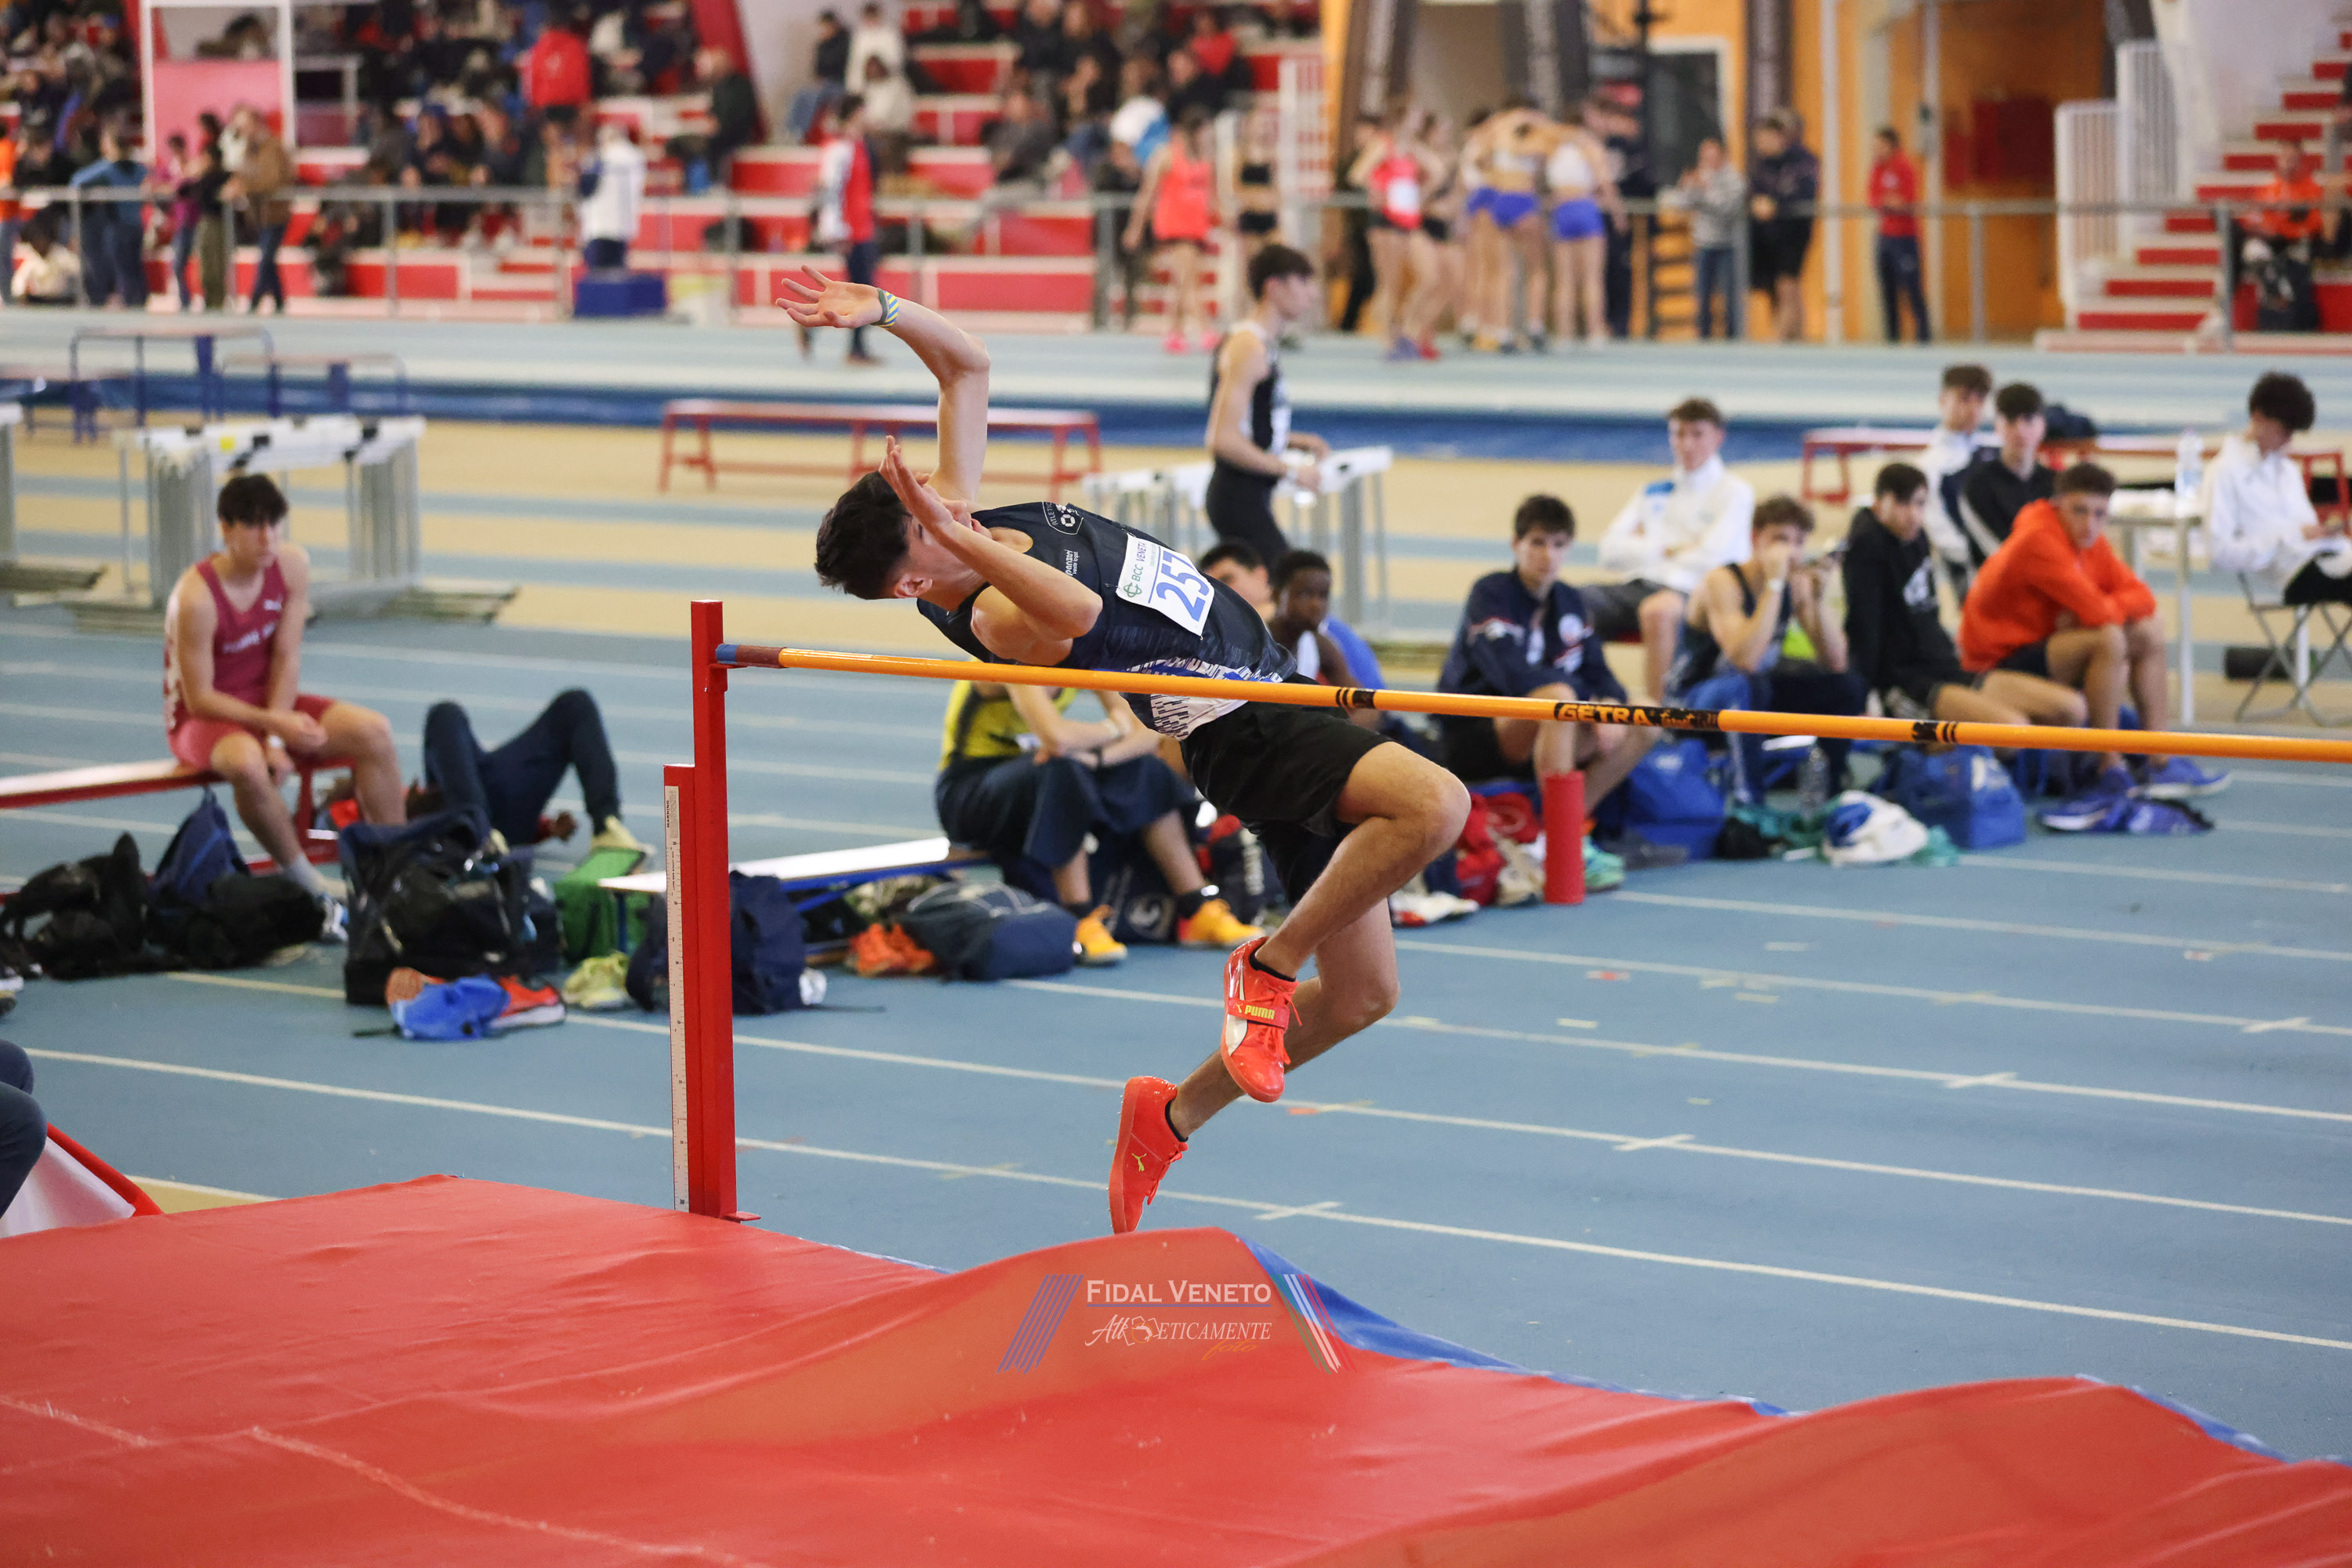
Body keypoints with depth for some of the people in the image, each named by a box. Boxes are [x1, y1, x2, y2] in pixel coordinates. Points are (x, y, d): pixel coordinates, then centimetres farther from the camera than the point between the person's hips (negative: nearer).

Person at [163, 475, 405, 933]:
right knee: (247, 763, -40)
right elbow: (199, 697, -22)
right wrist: (273, 725, -30)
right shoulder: (196, 598, -27)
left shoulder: (292, 564, -10)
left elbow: (286, 658, -7)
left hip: (268, 702, 6)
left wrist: (276, 736, -17)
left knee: (374, 731, -13)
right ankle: (312, 891, -24)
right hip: (202, 718, -6)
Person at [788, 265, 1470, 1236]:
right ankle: (1270, 966, -13)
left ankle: (1173, 1116, 26)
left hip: (1270, 690, 9)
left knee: (1359, 995, 13)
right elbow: (1079, 611, -46)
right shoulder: (990, 619, -23)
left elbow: (967, 365, 10)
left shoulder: (961, 513, 1)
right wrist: (967, 545, -40)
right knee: (1435, 803, -32)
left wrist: (882, 309, -5)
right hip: (1243, 731, -9)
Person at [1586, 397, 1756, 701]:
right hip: (1638, 585, 5)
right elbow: (1610, 551, 14)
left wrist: (1644, 549, 6)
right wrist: (1665, 550, 0)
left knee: (1657, 610, -41)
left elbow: (1710, 557, -5)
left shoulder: (1735, 491, 9)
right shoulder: (1654, 493, 25)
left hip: (1693, 592, -5)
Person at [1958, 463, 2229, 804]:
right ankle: (2110, 772, -25)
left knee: (2149, 632, 8)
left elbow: (2142, 598, 2)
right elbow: (2097, 612, -29)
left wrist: (2096, 608, -16)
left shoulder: (2090, 540, 6)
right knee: (2109, 639, -30)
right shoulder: (2038, 540, -23)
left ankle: (2162, 763, 6)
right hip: (2000, 662, -10)